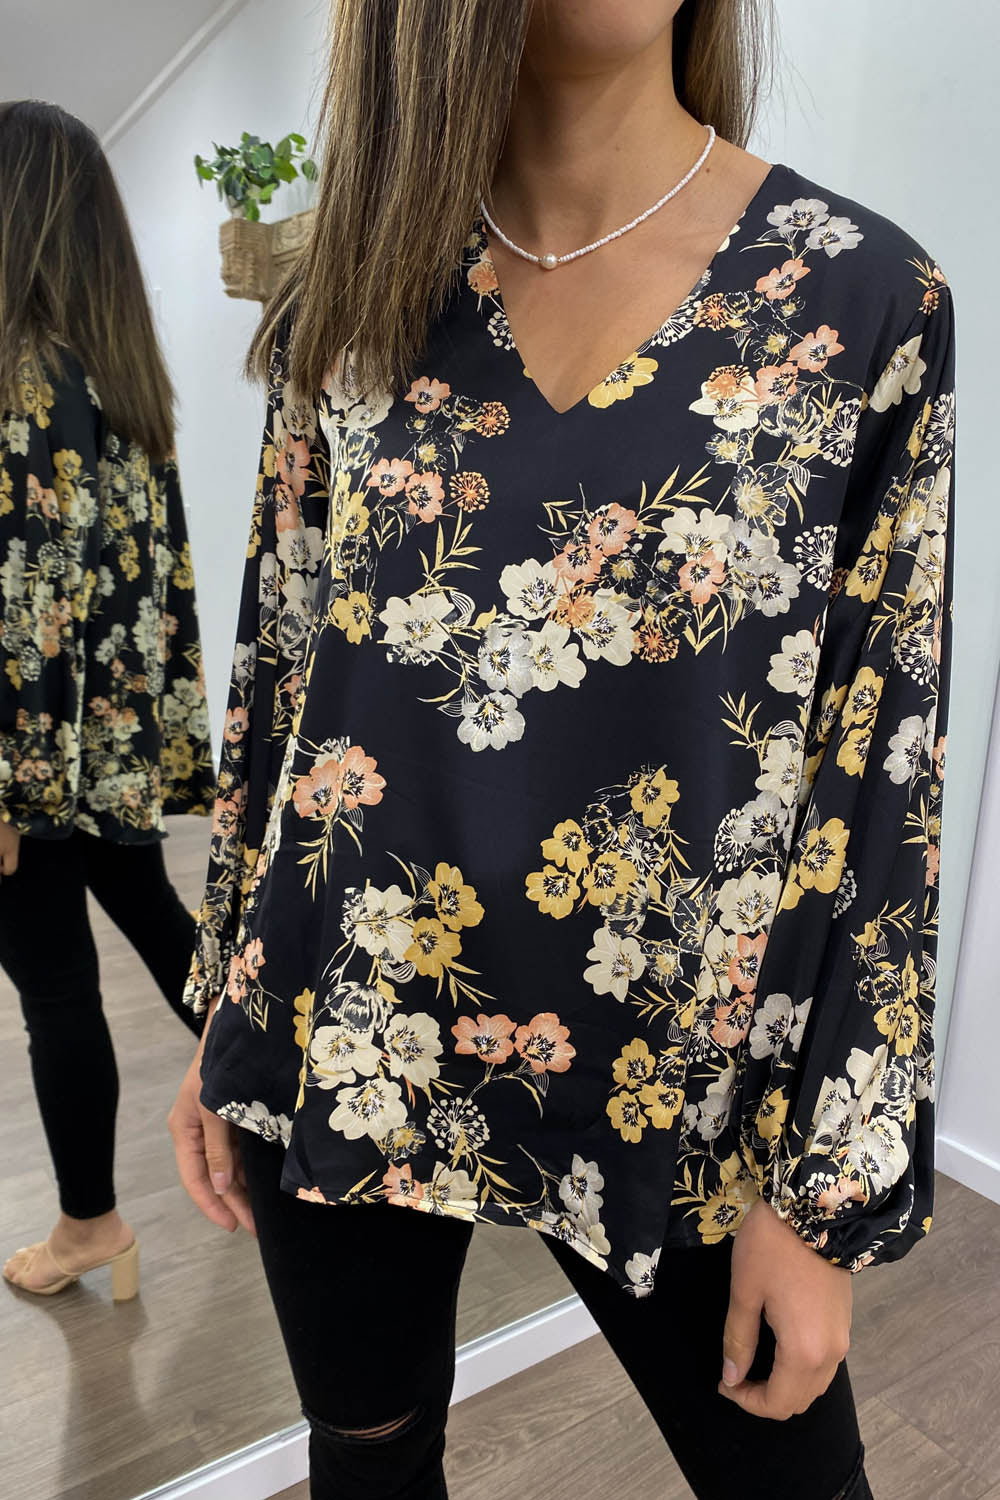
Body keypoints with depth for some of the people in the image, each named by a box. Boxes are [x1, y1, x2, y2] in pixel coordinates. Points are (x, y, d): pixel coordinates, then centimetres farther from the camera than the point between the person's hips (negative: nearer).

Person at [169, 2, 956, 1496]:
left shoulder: (864, 297, -7)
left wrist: (826, 1197, -5)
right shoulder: (351, 299, -1)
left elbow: (883, 768, -7)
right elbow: (276, 673, 4)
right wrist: (226, 1029, 8)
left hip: (666, 1081, -1)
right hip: (342, 1046, 3)